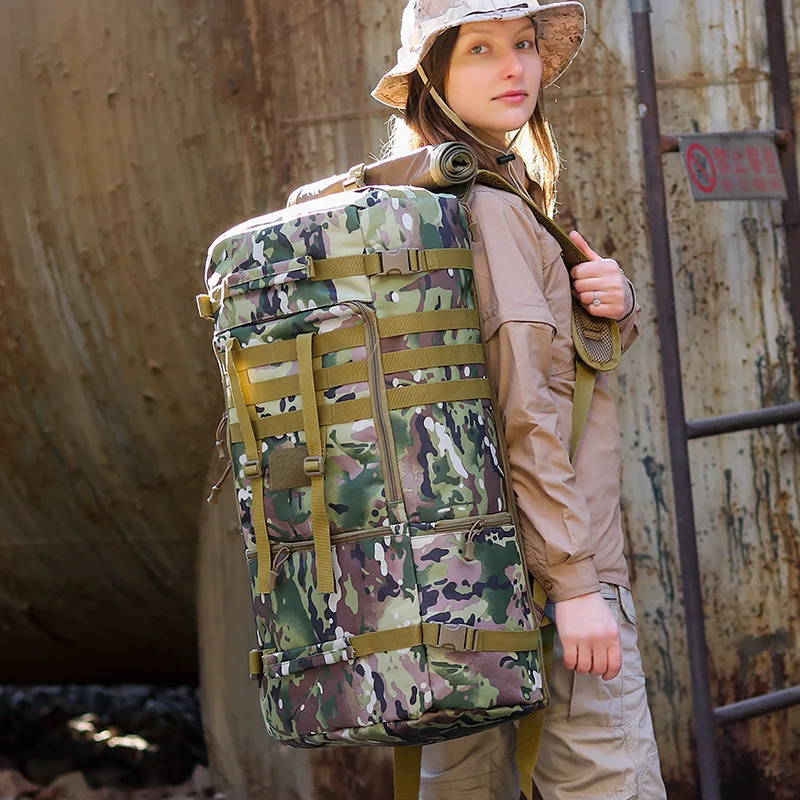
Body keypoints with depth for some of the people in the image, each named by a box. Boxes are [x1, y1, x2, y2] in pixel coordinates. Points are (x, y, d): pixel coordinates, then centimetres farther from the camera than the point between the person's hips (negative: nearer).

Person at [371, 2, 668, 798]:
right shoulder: (490, 206, -14)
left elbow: (583, 348, 21)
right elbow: (523, 412, -21)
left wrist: (616, 302, -2)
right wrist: (575, 582, -22)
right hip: (542, 560, -10)